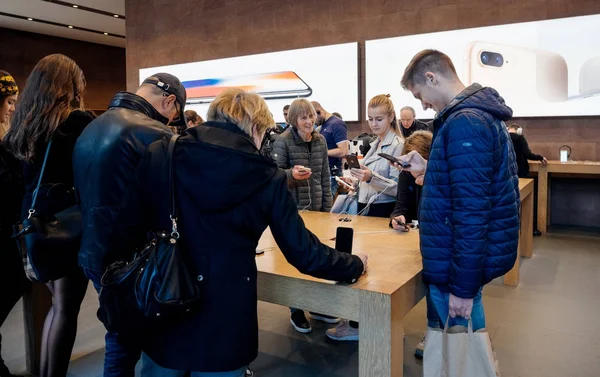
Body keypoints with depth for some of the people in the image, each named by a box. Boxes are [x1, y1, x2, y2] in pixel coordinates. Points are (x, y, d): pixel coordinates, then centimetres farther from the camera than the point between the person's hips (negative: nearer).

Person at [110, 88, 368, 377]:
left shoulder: (158, 155, -6)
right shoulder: (267, 179, -9)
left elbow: (128, 228, -4)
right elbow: (303, 253, -4)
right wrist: (355, 265, 14)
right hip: (225, 323, -2)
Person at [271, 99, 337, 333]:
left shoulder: (320, 141, 6)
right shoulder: (283, 141, -10)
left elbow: (325, 176, 10)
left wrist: (327, 206, 8)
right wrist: (291, 174, -32)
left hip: (317, 207, 5)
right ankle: (296, 311, 18)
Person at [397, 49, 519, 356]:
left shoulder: (464, 123, -21)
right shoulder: (480, 113, 12)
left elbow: (471, 210, -26)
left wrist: (462, 285, -22)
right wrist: (428, 170, 13)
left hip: (461, 262, -10)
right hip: (467, 255, 10)